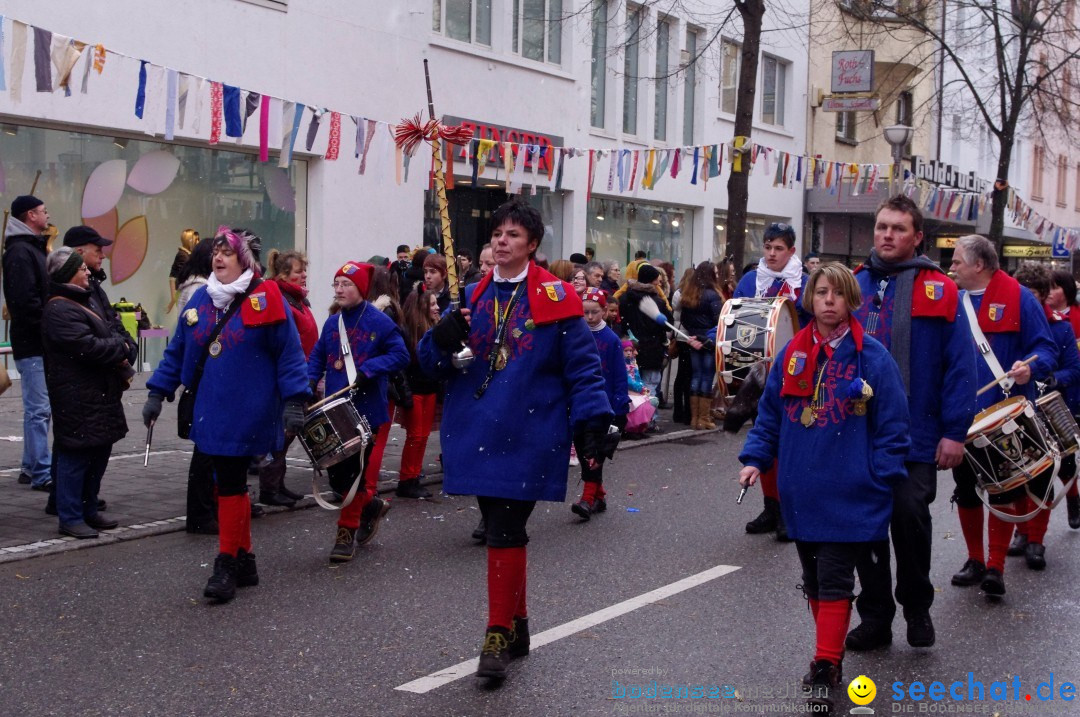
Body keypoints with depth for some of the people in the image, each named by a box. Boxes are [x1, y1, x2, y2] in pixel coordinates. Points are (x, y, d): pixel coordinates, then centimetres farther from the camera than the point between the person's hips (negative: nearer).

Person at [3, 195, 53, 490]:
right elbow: (25, 300, -22)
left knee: (38, 408, 14)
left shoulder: (32, 248, 19)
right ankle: (41, 474, -4)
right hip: (32, 343, -10)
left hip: (41, 343, 10)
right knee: (38, 409, -7)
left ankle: (31, 467, 22)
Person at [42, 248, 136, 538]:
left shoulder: (88, 301, 16)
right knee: (76, 456, -4)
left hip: (102, 393, 10)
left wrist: (123, 354, -5)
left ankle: (88, 510, 26)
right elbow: (88, 347, -23)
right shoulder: (58, 310, -15)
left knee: (100, 452, 15)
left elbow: (112, 330, 15)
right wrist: (122, 349, -8)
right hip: (78, 397, -10)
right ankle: (70, 517, 4)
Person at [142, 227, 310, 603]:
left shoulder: (265, 299, -7)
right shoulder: (201, 299, 10)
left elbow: (289, 354, -7)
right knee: (229, 482, 11)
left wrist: (294, 402, -14)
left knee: (231, 484, -5)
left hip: (246, 413, -6)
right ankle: (244, 560, 22)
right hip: (209, 412, 6)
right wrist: (157, 392, 11)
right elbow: (177, 350, 15)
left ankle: (227, 564, 3)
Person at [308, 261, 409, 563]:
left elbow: (400, 355, -11)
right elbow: (318, 356, 17)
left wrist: (368, 370, -20)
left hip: (365, 410, -6)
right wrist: (310, 380, -1)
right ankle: (371, 504, 33)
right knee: (335, 472, 7)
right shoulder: (332, 323, 10)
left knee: (354, 470, -3)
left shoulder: (379, 322, -8)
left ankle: (347, 532, 11)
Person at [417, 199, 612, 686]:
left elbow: (582, 365, -3)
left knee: (505, 533, -9)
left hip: (528, 437, -5)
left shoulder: (554, 298, -3)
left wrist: (591, 422, -11)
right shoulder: (473, 298, 12)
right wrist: (442, 339, -12)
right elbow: (435, 364, 10)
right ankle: (517, 624, 26)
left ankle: (499, 636, -2)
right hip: (477, 434, 5)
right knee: (499, 530, 12)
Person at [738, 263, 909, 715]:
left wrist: (882, 478, -10)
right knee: (814, 580, 14)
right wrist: (755, 458, 2)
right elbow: (770, 412, 12)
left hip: (848, 495, -5)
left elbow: (891, 423, -6)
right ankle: (830, 655, 29)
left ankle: (826, 670, 0)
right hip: (801, 492, 5)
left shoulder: (872, 357, -7)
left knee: (834, 581, -5)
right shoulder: (792, 354, 5)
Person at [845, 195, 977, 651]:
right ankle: (874, 617, 22)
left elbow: (960, 365, -6)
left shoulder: (939, 292, -4)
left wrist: (954, 431, -11)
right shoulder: (854, 286, 8)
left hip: (916, 437, -4)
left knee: (909, 513, -10)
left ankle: (917, 607, 16)